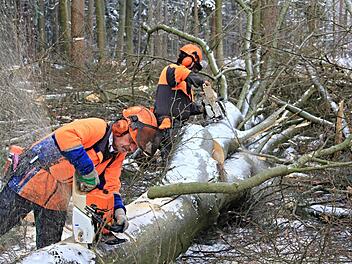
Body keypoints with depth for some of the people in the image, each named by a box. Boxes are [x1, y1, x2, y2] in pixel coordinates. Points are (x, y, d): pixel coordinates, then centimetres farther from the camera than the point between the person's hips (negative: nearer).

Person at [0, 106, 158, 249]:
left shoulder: (117, 157, 6)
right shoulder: (98, 127, -21)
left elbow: (110, 186, 7)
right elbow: (65, 135, -38)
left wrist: (119, 211, -11)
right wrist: (88, 169, -36)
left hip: (59, 194, 8)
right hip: (36, 172, -8)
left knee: (50, 244, 8)